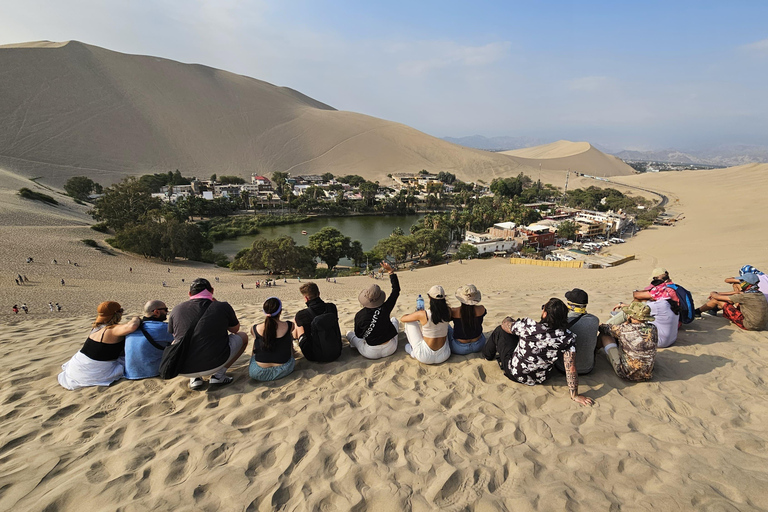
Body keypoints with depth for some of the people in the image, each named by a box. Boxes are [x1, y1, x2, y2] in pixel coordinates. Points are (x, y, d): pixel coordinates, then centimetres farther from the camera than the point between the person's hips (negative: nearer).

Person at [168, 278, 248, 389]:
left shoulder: (176, 310, 5)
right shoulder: (223, 307, -2)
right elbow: (235, 329, 18)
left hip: (183, 371, 3)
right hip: (212, 366, -3)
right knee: (242, 336, 20)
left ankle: (194, 378, 14)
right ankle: (219, 374, 6)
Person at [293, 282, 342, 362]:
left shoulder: (301, 315, -15)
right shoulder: (332, 307, -6)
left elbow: (295, 336, 5)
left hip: (316, 357, -4)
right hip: (336, 353, 4)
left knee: (296, 322, 10)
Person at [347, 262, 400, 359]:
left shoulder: (359, 316, -17)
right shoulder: (385, 309, -17)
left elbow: (359, 335, -1)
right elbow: (396, 290, -5)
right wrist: (391, 272, -6)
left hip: (371, 353, 0)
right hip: (390, 349, 1)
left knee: (349, 334, 22)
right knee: (394, 320, 26)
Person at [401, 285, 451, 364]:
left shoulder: (422, 314, -20)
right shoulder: (447, 311, -10)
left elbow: (402, 319, -1)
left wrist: (415, 313, 18)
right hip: (443, 356, 3)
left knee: (409, 322, 10)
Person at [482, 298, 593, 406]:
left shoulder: (528, 326, -31)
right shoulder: (568, 338, -26)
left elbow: (504, 325, -10)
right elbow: (571, 369, -25)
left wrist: (508, 319, 14)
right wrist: (575, 395, -12)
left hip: (514, 373, -4)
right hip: (541, 379, 4)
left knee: (500, 331, 17)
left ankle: (488, 354, 49)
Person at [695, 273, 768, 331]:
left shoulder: (746, 296, -21)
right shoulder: (759, 294, 5)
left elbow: (718, 297, -13)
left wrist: (713, 294, 12)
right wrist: (717, 293, 22)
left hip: (748, 325, -9)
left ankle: (697, 312, 15)